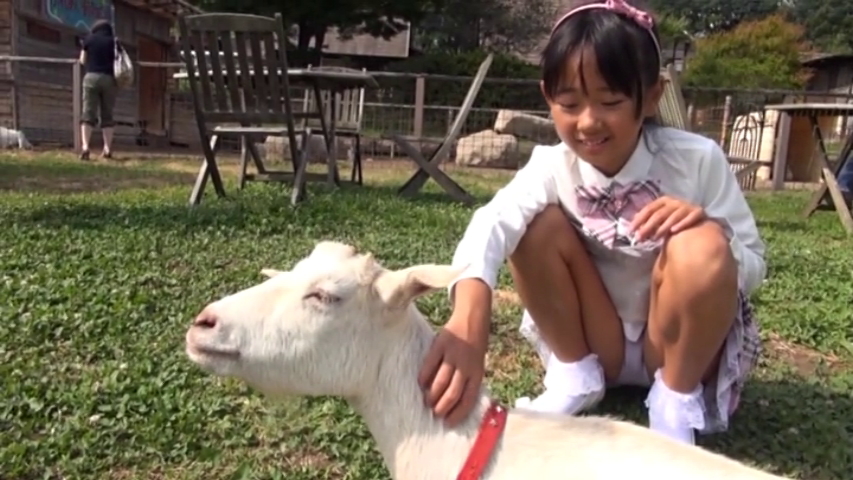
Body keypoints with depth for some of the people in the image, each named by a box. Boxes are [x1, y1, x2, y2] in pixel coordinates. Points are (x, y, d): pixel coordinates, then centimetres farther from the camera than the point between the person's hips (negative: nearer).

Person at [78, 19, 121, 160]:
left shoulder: (88, 39, 9)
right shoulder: (113, 41, 10)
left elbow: (83, 60, 11)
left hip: (91, 77, -1)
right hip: (109, 79, 1)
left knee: (88, 113, -5)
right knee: (107, 114, 6)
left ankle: (85, 146, -20)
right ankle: (107, 148, 3)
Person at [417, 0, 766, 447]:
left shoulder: (697, 160, -17)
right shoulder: (552, 167, -17)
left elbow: (752, 266, -10)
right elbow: (491, 223, -39)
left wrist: (706, 227, -33)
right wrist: (469, 319, -60)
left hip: (679, 343, -1)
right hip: (595, 344, 1)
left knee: (702, 248, -32)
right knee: (539, 224, -22)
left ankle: (679, 397, -8)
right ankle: (575, 377, -4)